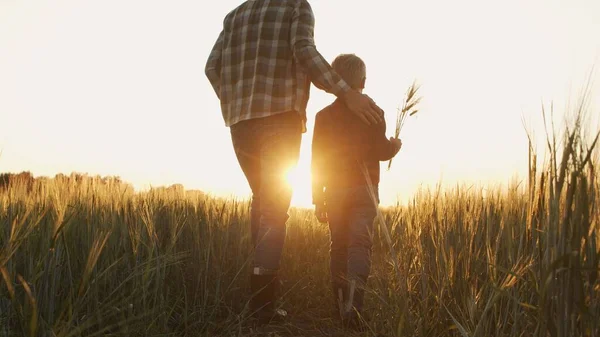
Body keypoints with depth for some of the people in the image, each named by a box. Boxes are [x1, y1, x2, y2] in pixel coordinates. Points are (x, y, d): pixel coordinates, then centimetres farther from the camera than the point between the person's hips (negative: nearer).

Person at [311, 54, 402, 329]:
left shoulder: (324, 116, 6)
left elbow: (316, 160, 4)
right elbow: (381, 151, -7)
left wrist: (318, 199, 10)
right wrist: (395, 146, 16)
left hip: (334, 191, 3)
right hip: (364, 190, -2)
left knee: (339, 246, 12)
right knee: (360, 244, -7)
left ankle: (341, 305, 16)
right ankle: (353, 300, -27)